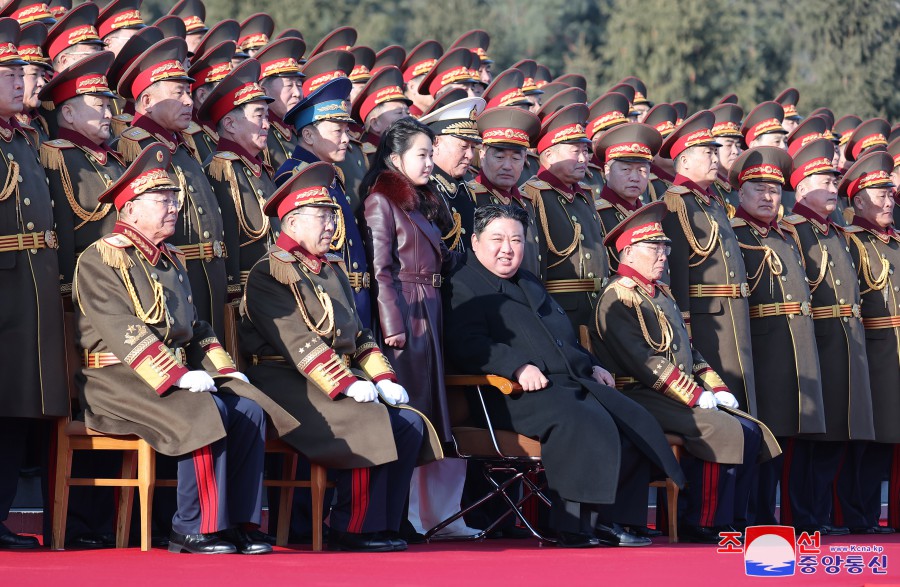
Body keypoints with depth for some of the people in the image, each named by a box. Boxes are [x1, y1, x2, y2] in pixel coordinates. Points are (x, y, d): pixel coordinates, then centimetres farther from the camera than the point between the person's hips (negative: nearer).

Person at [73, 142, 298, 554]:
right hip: (119, 379, -8)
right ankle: (193, 529, -23)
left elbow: (195, 328, 24)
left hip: (178, 374, 8)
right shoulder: (100, 259, -7)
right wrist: (178, 377, -25)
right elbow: (125, 333, -18)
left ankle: (236, 521, -10)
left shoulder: (171, 260, 20)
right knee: (206, 413, -30)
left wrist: (223, 371, 6)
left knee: (250, 410, -12)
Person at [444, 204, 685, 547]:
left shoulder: (530, 285, 31)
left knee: (635, 422, -9)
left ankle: (608, 519, -10)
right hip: (516, 393, -9)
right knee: (586, 422, -35)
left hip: (573, 383, 9)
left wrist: (590, 365, 20)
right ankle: (576, 526, -32)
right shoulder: (464, 287, 2)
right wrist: (517, 367, -26)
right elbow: (466, 345, -15)